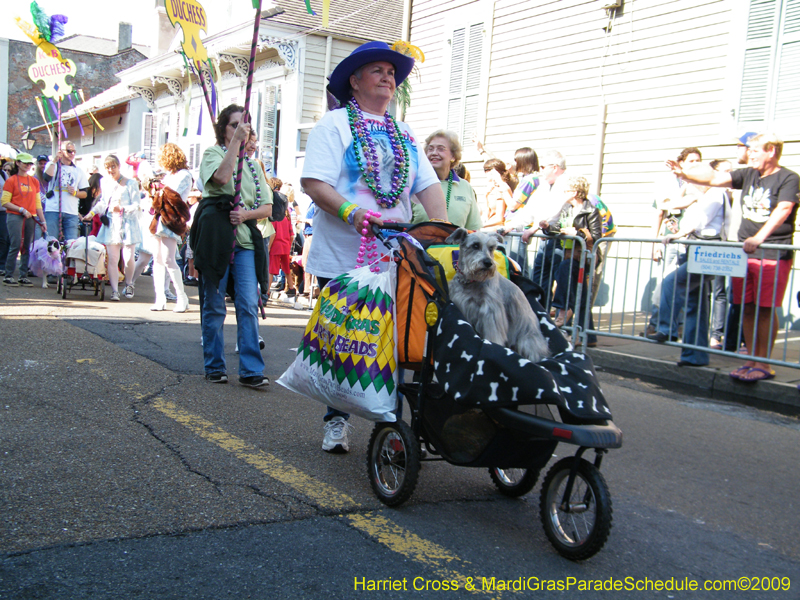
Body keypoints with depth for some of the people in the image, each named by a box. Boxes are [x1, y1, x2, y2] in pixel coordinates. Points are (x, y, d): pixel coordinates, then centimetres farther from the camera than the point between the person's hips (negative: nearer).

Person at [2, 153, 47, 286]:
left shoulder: (34, 181, 14)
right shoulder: (11, 180, 0)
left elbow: (37, 203, 15)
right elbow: (4, 202, -5)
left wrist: (43, 221, 10)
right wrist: (21, 210, -12)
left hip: (30, 218, 5)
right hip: (14, 217, -5)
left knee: (27, 247, 2)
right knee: (15, 246, -9)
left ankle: (23, 276, 8)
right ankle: (8, 276, -2)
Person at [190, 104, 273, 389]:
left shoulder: (253, 165, 21)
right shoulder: (213, 153, 9)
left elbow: (267, 207, 14)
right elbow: (222, 176, -16)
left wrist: (246, 214, -5)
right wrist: (236, 140, -13)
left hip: (246, 239, 3)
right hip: (216, 235, -3)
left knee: (249, 305, -7)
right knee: (214, 305, 2)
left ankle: (251, 370, -6)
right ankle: (214, 366, 13)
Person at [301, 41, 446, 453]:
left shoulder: (404, 135, 19)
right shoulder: (334, 125, 1)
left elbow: (429, 184, 9)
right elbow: (314, 183, -11)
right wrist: (353, 213, -27)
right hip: (342, 258, -4)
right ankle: (336, 420, 19)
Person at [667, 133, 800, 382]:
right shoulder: (748, 175, 14)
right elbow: (715, 179, 7)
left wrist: (759, 238, -31)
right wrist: (683, 173, -7)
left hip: (774, 255, -6)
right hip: (744, 252, 6)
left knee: (765, 309, -6)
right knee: (747, 308, 6)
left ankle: (764, 364, 0)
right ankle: (752, 359, 15)